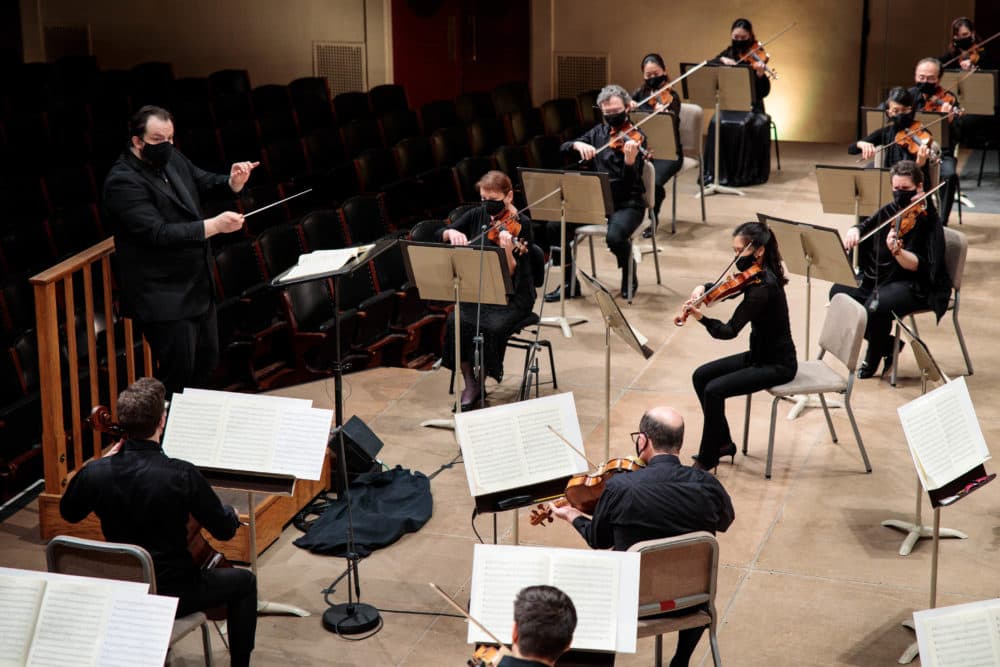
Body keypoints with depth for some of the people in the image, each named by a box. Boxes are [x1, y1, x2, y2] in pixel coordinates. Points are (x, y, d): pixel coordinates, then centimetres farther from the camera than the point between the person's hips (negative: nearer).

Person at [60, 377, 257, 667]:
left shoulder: (96, 472, -14)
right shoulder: (182, 475, -26)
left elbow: (69, 513, 8)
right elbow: (224, 530, -13)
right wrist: (231, 514, 9)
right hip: (171, 595, -5)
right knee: (244, 582, 19)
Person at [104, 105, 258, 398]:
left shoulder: (172, 159, 6)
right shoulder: (123, 182, -19)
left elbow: (205, 182, 19)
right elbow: (159, 233, -27)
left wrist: (232, 182, -5)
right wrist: (214, 225, -32)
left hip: (198, 286, 9)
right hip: (163, 297, -9)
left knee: (206, 359, 18)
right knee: (178, 373, -5)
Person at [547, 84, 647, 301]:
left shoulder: (635, 137, -7)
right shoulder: (598, 132, 11)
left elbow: (632, 181, -18)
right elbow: (564, 148, 8)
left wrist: (630, 159, -39)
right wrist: (578, 145, -14)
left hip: (627, 203, -5)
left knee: (615, 237, -35)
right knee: (554, 226, -15)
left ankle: (630, 277, -1)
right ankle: (569, 282, 2)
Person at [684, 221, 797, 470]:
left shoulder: (763, 287, -27)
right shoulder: (755, 275, 0)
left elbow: (729, 331, -31)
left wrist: (701, 317, -44)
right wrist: (703, 288, -3)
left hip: (777, 364, -10)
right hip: (759, 354, 10)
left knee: (714, 390, -20)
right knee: (701, 376, 5)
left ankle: (706, 459, -4)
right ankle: (723, 442, 16)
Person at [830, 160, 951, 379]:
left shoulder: (928, 219, -12)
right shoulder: (890, 211, 7)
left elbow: (918, 266, -20)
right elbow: (866, 226, 18)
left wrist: (897, 251, -40)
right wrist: (854, 231, -8)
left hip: (916, 285, -8)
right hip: (880, 278, 8)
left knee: (876, 305, -34)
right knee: (839, 292, -10)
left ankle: (873, 358, -2)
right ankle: (888, 345, 3)